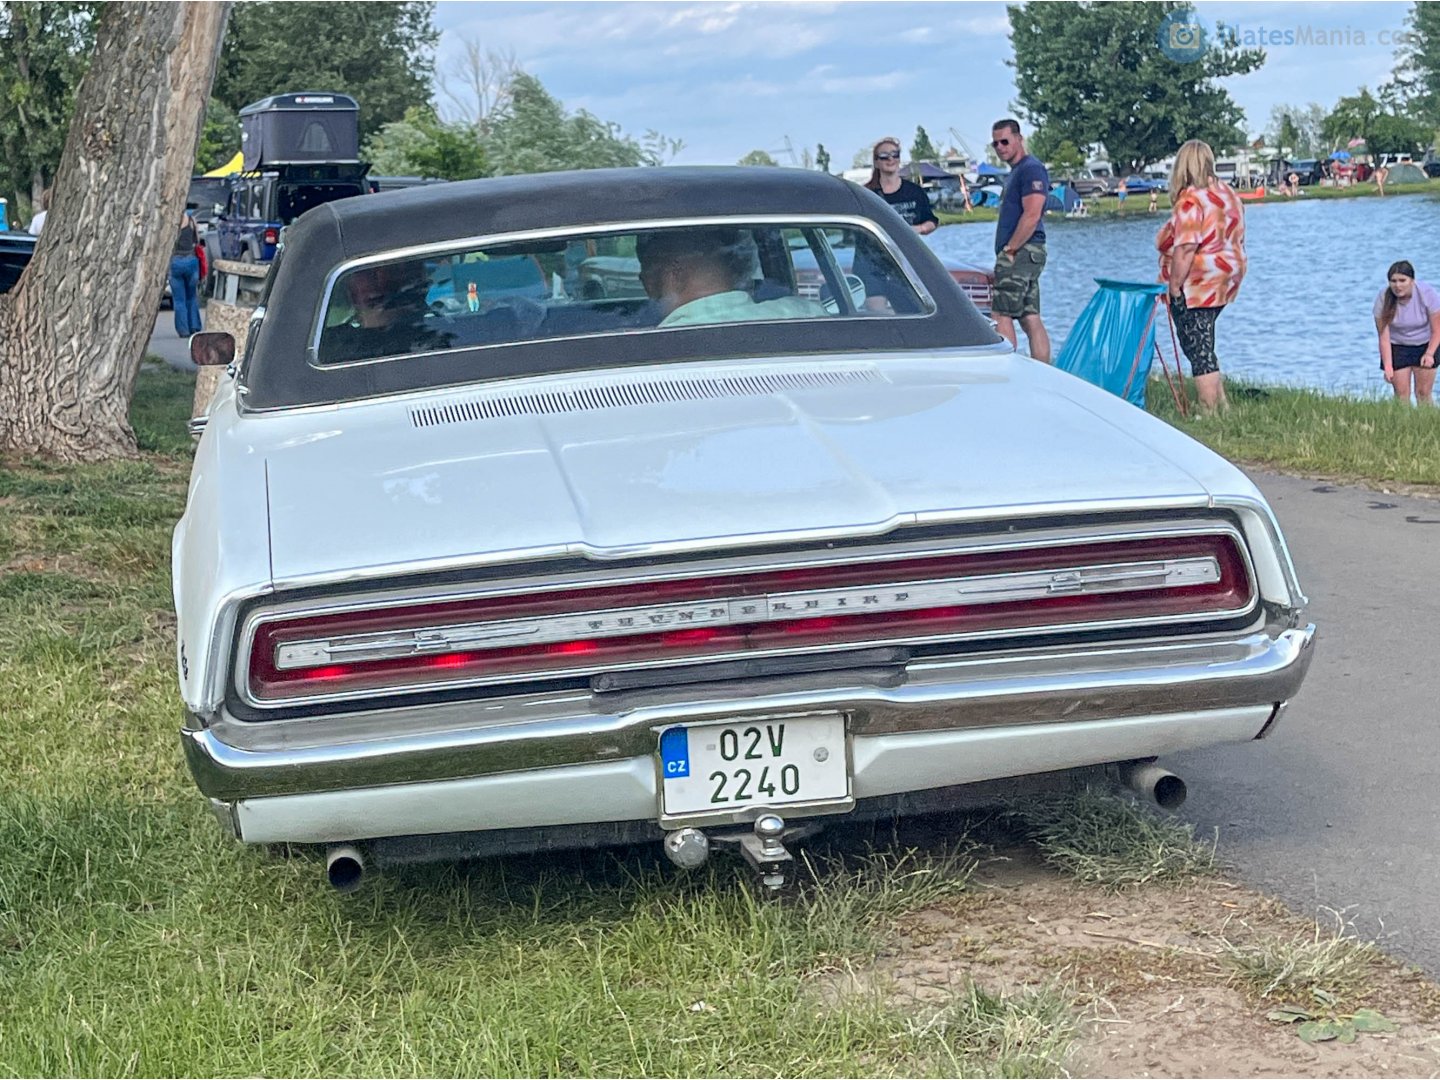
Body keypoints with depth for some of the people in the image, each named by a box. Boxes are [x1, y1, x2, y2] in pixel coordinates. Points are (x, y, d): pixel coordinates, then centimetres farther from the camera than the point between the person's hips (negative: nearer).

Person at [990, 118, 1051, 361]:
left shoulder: (1031, 169, -10)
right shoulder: (1015, 172, 22)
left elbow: (1032, 216, -20)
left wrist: (1009, 250, -18)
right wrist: (1006, 252, 15)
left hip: (1020, 253, -10)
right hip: (1024, 254, 10)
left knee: (1001, 315, -11)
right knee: (1031, 319, 7)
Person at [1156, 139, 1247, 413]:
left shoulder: (1190, 201, -18)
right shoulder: (1227, 193, 9)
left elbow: (1185, 249, -24)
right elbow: (1236, 239, 16)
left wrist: (1174, 287, -19)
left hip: (1196, 286, -9)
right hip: (1224, 283, 9)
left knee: (1199, 352, -2)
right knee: (1203, 346, 20)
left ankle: (1211, 413, -1)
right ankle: (1221, 404, 21)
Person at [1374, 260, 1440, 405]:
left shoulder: (1427, 293, -22)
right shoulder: (1383, 299, -21)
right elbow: (1384, 336, -19)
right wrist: (1387, 366, -26)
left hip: (1425, 345, 0)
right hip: (1397, 347, 0)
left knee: (1424, 393, -2)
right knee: (1401, 393, -5)